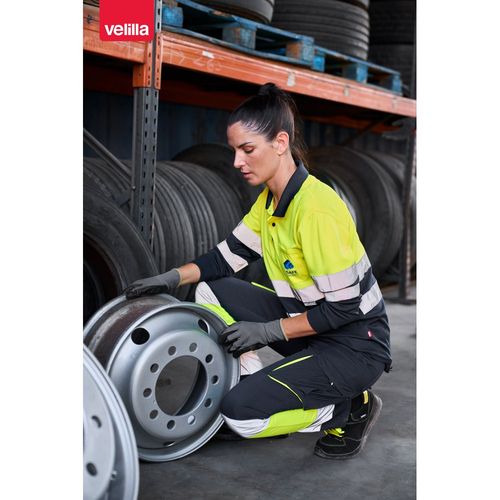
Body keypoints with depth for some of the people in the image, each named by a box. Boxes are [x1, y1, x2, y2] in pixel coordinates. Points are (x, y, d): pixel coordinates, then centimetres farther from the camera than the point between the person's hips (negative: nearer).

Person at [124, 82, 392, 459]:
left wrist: (268, 331, -19)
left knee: (240, 413, -17)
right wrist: (174, 278, -6)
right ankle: (259, 384, 6)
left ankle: (351, 408, 2)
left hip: (355, 344, -8)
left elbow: (343, 308, -24)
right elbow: (230, 256, 9)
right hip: (310, 320, 8)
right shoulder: (270, 199, 2)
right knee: (212, 292, 2)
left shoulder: (316, 209, -26)